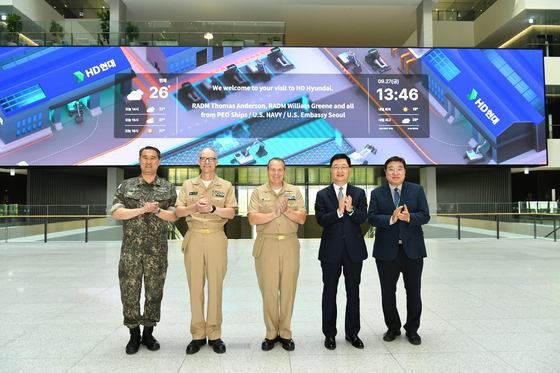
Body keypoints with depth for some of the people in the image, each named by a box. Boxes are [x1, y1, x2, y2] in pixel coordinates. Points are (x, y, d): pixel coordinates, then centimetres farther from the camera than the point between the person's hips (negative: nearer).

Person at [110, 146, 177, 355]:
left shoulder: (168, 188, 7)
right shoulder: (126, 186, 8)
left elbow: (173, 216, 0)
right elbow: (116, 213, -3)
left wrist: (157, 211, -18)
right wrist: (142, 210, -14)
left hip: (157, 251, 0)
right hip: (131, 250, 0)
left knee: (154, 293, 7)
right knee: (129, 292, 4)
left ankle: (148, 333, 24)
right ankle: (134, 335, 20)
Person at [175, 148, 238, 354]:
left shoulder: (225, 186, 9)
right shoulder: (188, 185, 13)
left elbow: (231, 213, 0)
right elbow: (178, 211, 6)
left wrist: (212, 208, -15)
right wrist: (195, 207, -12)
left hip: (216, 238, -1)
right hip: (194, 238, 1)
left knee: (215, 286, 1)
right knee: (195, 286, 2)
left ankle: (214, 335, 11)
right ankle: (198, 335, 12)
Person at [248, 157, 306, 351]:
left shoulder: (294, 191, 10)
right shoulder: (258, 192, 7)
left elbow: (302, 218, 2)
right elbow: (252, 219, -5)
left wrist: (286, 210, -13)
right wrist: (274, 213, -13)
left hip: (290, 246, 1)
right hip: (266, 246, -1)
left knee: (288, 290, 4)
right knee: (268, 291, 2)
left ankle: (285, 333, 17)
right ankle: (271, 334, 16)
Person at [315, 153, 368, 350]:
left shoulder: (359, 193, 5)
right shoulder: (322, 195, 2)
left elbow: (363, 218, -7)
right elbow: (321, 220, -10)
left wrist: (351, 209, -25)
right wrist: (339, 211, -24)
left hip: (354, 249, 1)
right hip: (331, 250, -1)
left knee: (353, 292, 10)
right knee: (329, 292, 7)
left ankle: (352, 332, 26)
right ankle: (329, 334, 21)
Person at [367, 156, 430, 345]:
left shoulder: (417, 190, 5)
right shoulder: (377, 193, 4)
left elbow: (425, 215, -4)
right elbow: (372, 217, -8)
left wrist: (409, 217, -23)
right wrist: (391, 219, -24)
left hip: (412, 248, 0)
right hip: (387, 250, 0)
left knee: (413, 292, 9)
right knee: (388, 292, 9)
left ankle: (412, 329, 27)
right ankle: (393, 327, 28)